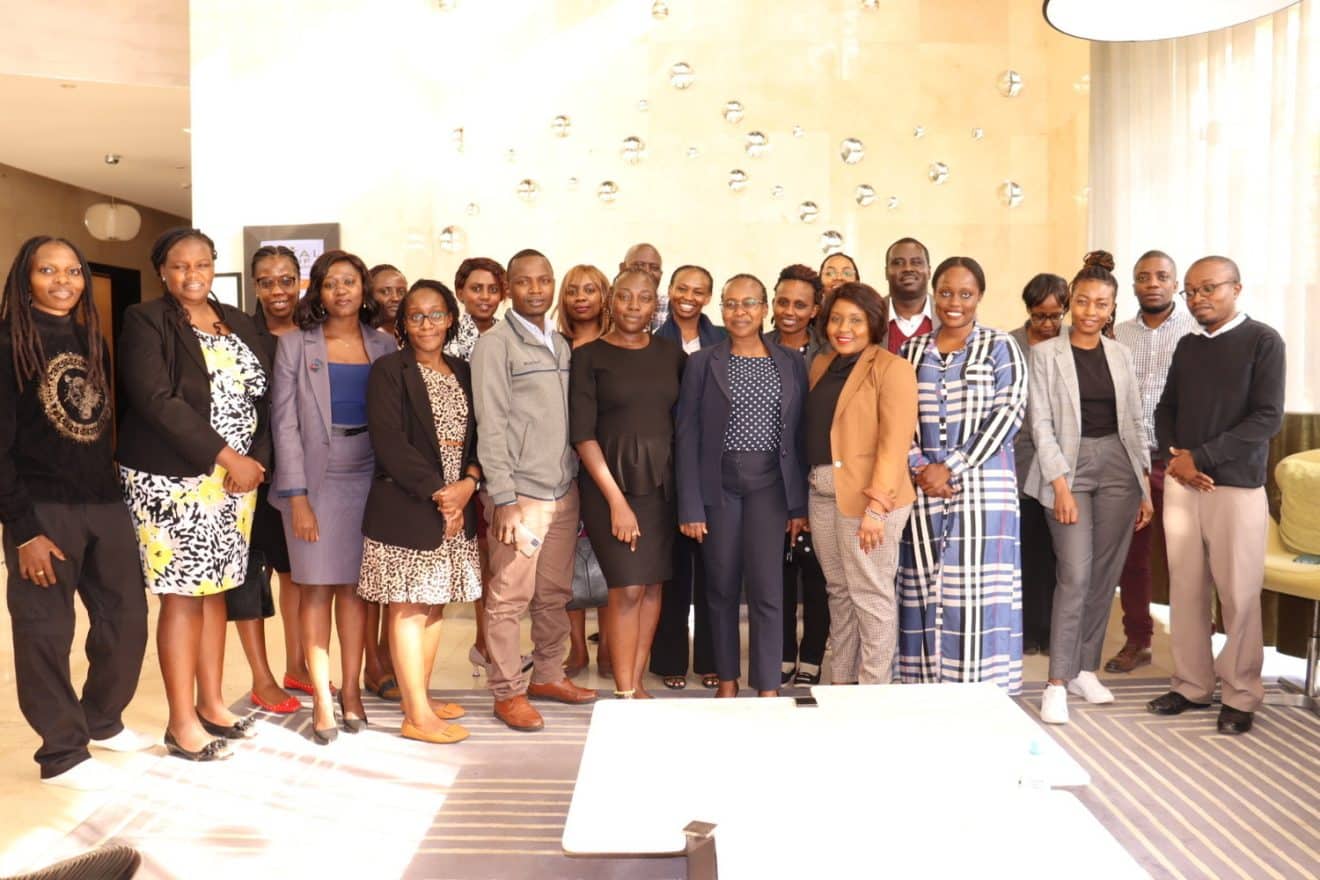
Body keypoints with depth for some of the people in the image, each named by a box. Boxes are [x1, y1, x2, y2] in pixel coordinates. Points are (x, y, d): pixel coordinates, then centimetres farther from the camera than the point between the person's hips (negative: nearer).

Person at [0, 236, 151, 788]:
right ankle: (62, 753, 17)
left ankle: (102, 721, 32)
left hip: (105, 504, 6)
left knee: (127, 618, 11)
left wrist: (117, 493, 7)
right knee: (46, 631, 3)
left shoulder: (92, 342, 12)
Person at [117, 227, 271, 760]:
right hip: (173, 479, -5)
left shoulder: (238, 324, 12)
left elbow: (263, 397, 8)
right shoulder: (145, 322, -5)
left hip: (238, 478, 6)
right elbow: (156, 401, -17)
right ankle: (182, 722, 10)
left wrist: (256, 460, -8)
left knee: (215, 589, 12)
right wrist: (228, 457, -18)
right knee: (182, 596, 0)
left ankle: (211, 703, 24)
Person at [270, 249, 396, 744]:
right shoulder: (295, 345, 1)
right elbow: (286, 424, -3)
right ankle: (322, 699, 8)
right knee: (316, 587, 1)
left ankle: (351, 690, 15)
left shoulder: (384, 346, 7)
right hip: (316, 478, -1)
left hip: (370, 476, 2)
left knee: (356, 585, 5)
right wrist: (296, 497, -9)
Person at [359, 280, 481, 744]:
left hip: (455, 506, 6)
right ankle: (417, 715, 4)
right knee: (408, 607, -2)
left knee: (435, 604, 10)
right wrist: (437, 490, -15)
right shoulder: (389, 371, -4)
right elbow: (389, 441, -13)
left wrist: (469, 482, -8)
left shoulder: (463, 372, 14)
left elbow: (480, 434, 10)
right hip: (405, 508, -6)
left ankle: (420, 699, 21)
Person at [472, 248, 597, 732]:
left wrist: (578, 484, 10)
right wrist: (504, 497, -14)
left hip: (564, 491, 6)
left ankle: (548, 674, 27)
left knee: (556, 592, 13)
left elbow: (573, 419, 14)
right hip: (520, 492, -6)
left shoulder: (561, 345, 14)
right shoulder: (495, 344, -5)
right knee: (510, 597, 0)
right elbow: (491, 425, -10)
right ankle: (508, 692, 11)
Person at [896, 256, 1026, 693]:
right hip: (923, 488, 3)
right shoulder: (911, 352, 13)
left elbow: (1007, 414, -7)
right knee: (925, 589, 5)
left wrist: (952, 468, -13)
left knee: (976, 591, -3)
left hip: (982, 486, -3)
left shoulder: (1000, 347, 3)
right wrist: (918, 468, -8)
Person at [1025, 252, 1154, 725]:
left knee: (1105, 574, 7)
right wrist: (1061, 485, -13)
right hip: (1069, 466, -4)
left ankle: (1086, 669, 20)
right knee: (1075, 574, -10)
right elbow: (1041, 423, -6)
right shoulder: (1046, 353, -2)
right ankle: (1057, 681, -3)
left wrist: (1146, 485, 7)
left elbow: (1134, 421, 12)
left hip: (1119, 467, 4)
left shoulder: (1120, 354, 10)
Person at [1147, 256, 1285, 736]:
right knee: (1186, 588, 7)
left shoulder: (1263, 341, -4)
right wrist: (1174, 457, -3)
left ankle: (1240, 696, 13)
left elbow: (1268, 417, -11)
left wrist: (1200, 456, -14)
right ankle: (1192, 684, 19)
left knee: (1238, 594, 0)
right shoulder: (1187, 346, 11)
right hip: (1181, 483, 5)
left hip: (1236, 486, -5)